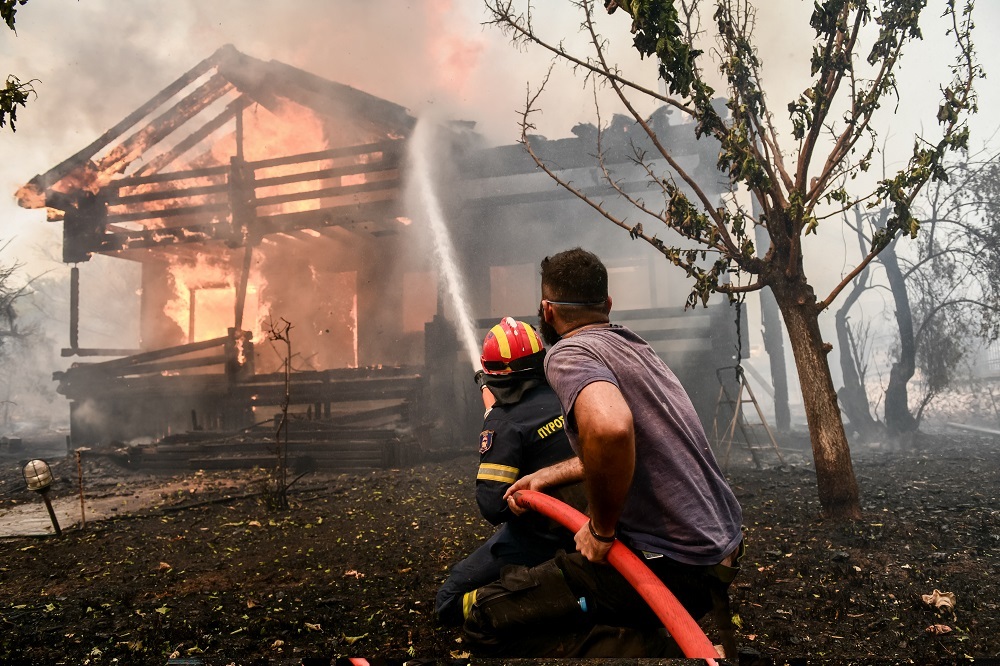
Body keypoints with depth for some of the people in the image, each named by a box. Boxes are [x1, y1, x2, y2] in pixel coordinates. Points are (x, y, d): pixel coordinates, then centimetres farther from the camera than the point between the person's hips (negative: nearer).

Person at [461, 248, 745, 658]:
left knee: (486, 618, -8)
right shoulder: (634, 346, 14)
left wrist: (601, 529, -21)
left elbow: (610, 428, -37)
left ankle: (658, 652, -10)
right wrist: (544, 477, 26)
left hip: (671, 562, -10)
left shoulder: (570, 352, -15)